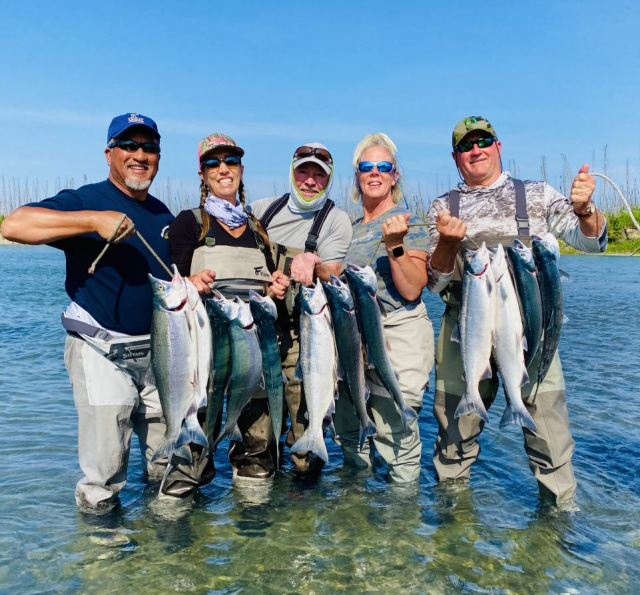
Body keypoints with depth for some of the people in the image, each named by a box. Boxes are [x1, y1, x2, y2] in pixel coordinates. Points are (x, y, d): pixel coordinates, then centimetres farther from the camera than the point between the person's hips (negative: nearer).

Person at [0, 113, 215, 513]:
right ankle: (98, 507, 28)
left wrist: (190, 283, -2)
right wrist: (95, 220, -32)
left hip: (158, 348, 6)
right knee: (105, 463, 3)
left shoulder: (164, 215, 12)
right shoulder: (87, 201, -9)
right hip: (102, 349, -6)